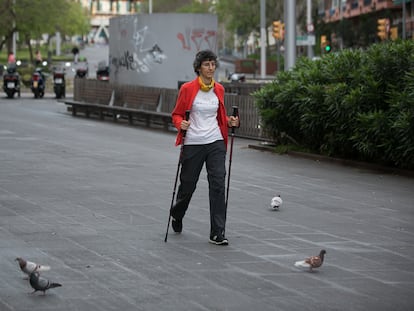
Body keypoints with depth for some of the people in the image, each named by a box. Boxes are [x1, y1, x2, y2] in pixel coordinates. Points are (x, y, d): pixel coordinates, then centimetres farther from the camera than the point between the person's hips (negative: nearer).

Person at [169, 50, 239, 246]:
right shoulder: (187, 89, -6)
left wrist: (229, 122, -1)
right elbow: (176, 114, 1)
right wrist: (181, 124, -20)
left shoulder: (219, 89, 7)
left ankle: (217, 233, -8)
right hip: (193, 144, -3)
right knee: (188, 185, 9)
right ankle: (176, 215, 43)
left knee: (218, 184, -9)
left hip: (216, 143, 3)